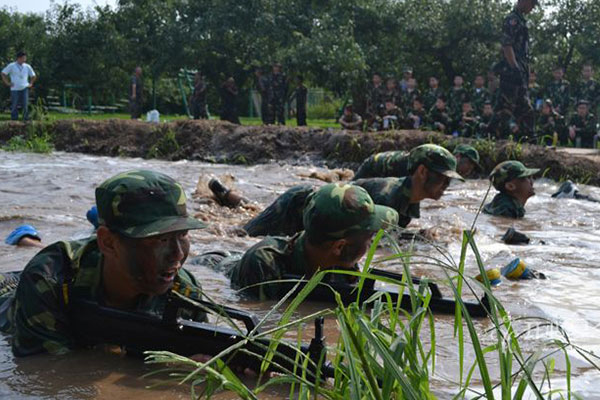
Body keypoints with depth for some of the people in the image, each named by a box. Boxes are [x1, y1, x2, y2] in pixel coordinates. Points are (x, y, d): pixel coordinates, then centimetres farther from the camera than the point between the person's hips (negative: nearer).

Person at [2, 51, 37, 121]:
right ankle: (14, 120, 10)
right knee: (14, 106, 1)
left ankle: (26, 119, 1)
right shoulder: (11, 66, 2)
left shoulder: (27, 66, 9)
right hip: (15, 89, -2)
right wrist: (7, 83, 1)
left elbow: (33, 76, 22)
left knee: (25, 105, -5)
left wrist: (31, 84, 12)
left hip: (24, 88, 2)